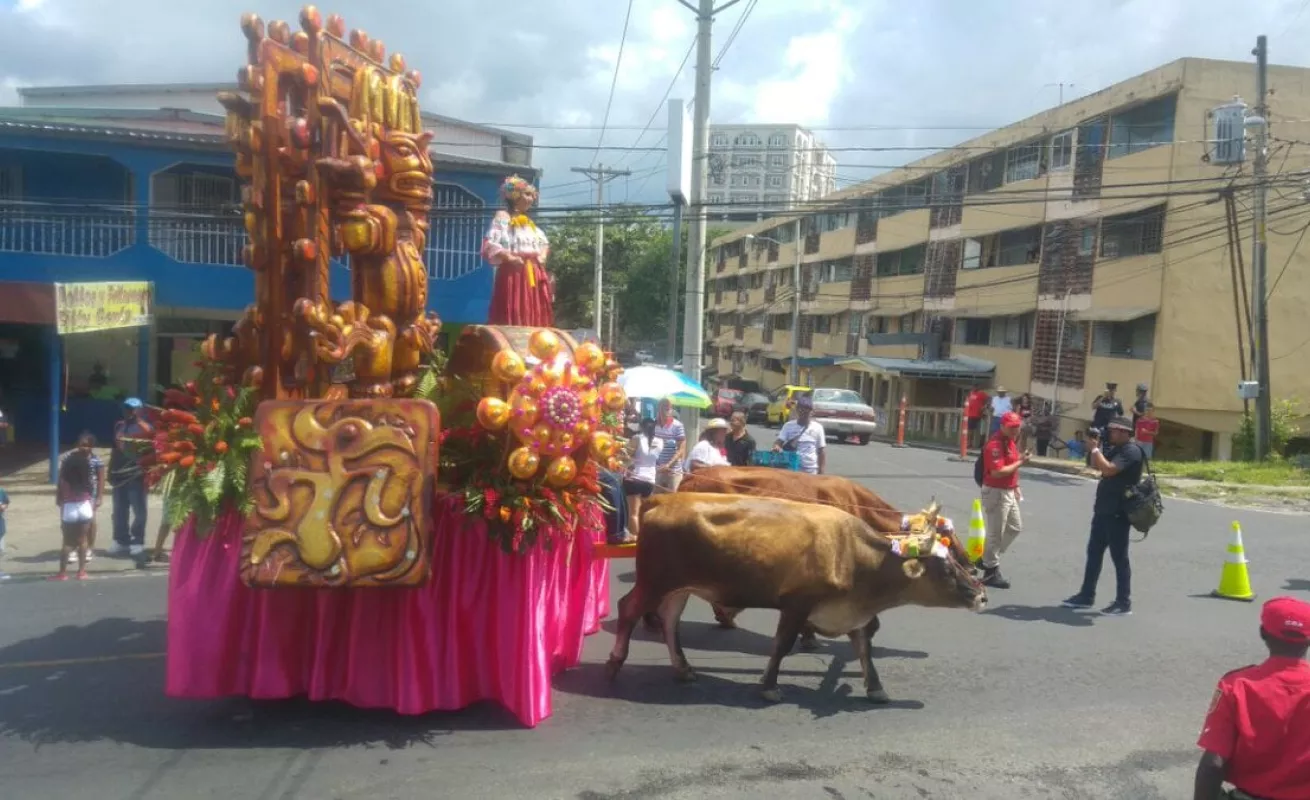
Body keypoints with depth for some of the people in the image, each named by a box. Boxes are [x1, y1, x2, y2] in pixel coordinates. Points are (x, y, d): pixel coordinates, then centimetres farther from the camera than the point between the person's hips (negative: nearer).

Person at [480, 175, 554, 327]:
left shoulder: (528, 221, 20)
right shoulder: (503, 217, -3)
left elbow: (544, 241, 32)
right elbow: (489, 245, -13)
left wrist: (543, 255, 11)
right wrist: (509, 257, -22)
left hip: (533, 275, 8)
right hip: (513, 273, -8)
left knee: (535, 318, 6)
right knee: (513, 318, -12)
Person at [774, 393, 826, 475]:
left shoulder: (817, 428, 2)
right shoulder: (788, 426, 1)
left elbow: (821, 451, 6)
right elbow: (779, 441, -7)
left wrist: (821, 471, 2)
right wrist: (776, 447, -32)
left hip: (811, 471, 0)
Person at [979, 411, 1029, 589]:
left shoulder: (1010, 442, 11)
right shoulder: (995, 445, -21)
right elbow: (997, 472, -27)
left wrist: (1015, 486, 18)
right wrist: (1020, 462, -22)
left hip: (1008, 492, 10)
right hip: (996, 493, -10)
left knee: (1015, 527, 20)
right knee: (995, 533, -2)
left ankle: (988, 558, 29)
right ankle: (991, 571, 8)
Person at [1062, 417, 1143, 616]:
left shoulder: (1131, 451, -15)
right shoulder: (1115, 449, 15)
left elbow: (1108, 470, -28)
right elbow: (1095, 466, 20)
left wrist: (1095, 448, -17)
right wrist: (1095, 446, 6)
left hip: (1118, 513, -10)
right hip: (1104, 510, 10)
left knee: (1119, 557, -3)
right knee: (1094, 552, 13)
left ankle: (1123, 603, 5)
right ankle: (1086, 595, 21)